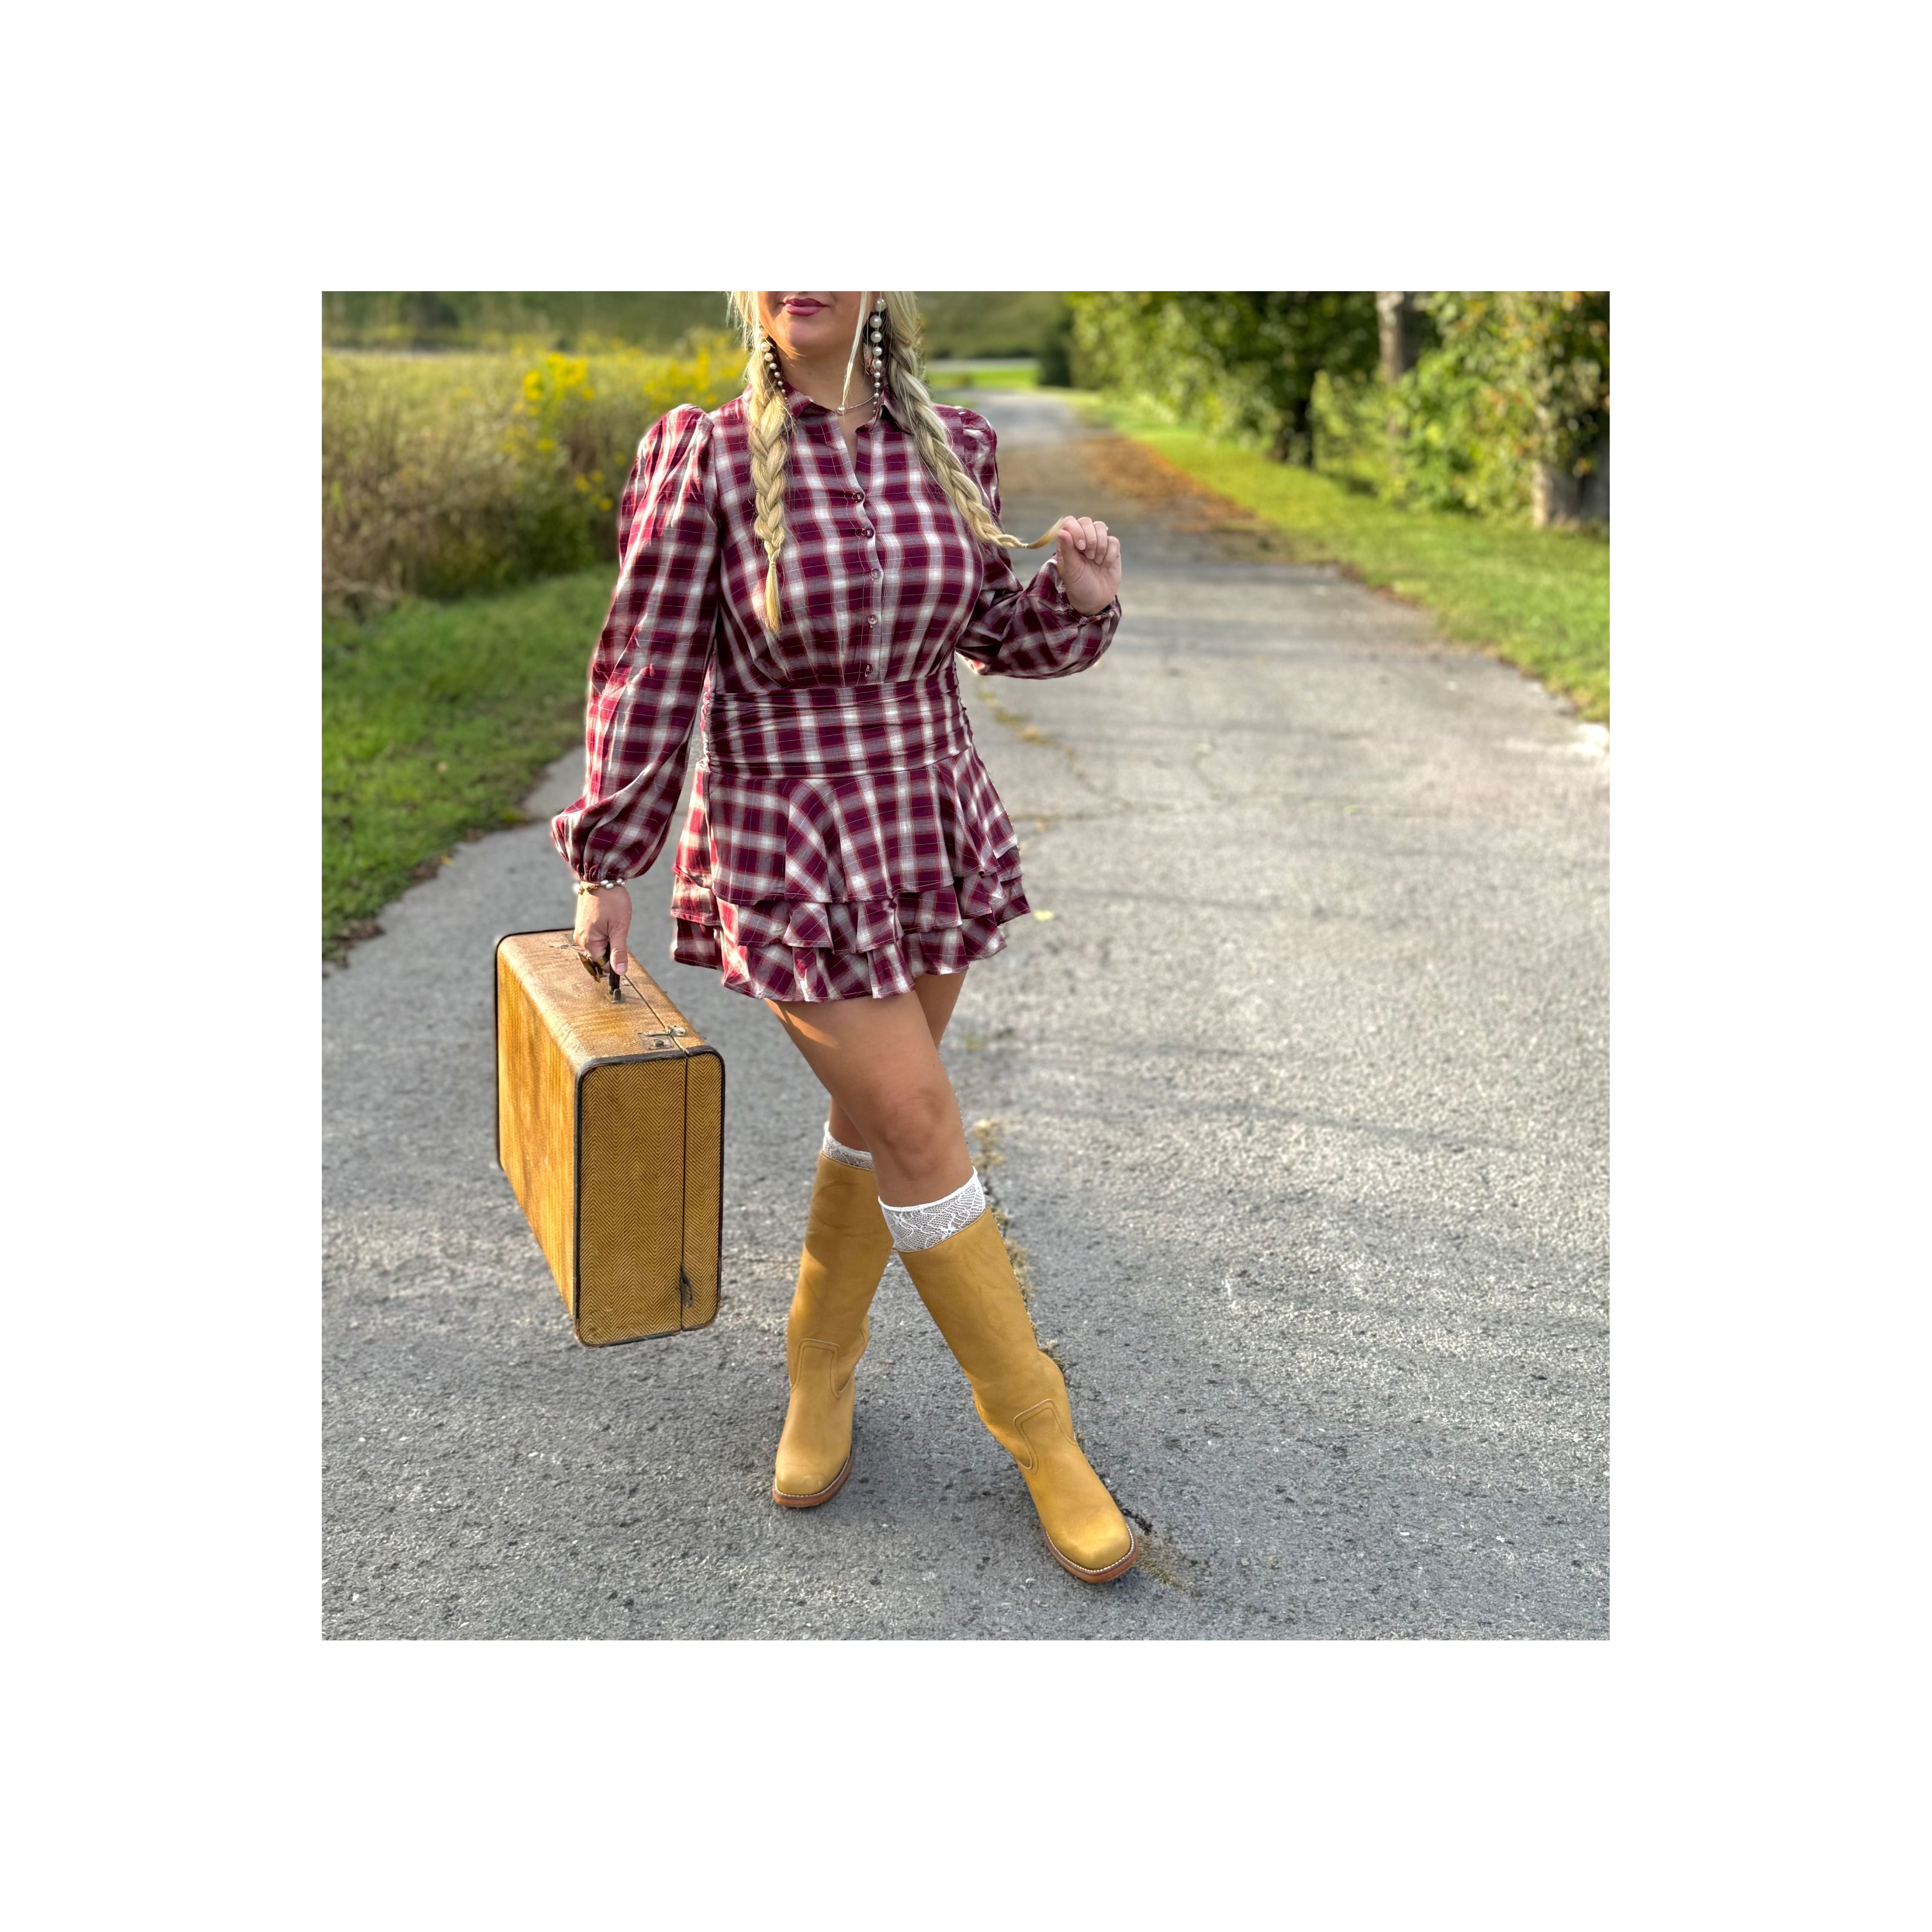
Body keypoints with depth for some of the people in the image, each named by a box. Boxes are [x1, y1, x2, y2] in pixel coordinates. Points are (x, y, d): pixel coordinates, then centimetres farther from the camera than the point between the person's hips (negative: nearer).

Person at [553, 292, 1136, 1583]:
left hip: (938, 837, 5)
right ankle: (1044, 1442, 14)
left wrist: (1083, 601, -8)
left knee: (874, 1120, 15)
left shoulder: (954, 450, 1)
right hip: (793, 859, -4)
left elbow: (997, 633, 13)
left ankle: (822, 1375, 38)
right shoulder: (704, 456, -10)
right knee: (925, 1140, -3)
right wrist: (607, 864, -2)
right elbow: (649, 675, -7)